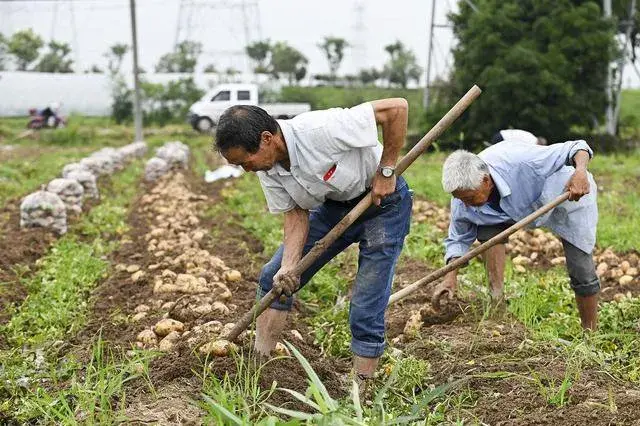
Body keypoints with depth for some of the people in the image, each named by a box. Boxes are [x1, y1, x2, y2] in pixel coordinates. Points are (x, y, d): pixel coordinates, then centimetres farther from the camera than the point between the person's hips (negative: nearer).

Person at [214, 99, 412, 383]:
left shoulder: (320, 129, -36)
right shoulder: (267, 169, -13)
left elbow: (397, 107, -32)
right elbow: (296, 214, -7)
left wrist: (385, 171, -25)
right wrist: (289, 266, -23)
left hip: (383, 200, -7)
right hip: (334, 205, 7)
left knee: (367, 312, -10)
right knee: (273, 277, 5)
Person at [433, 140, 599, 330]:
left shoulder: (520, 161, -42)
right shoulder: (462, 202, -23)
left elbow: (575, 148, -33)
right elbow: (458, 239, -7)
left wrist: (580, 172, -54)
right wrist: (450, 277, -21)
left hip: (572, 195, -5)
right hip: (526, 205, 5)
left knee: (581, 272, -9)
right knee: (488, 232, -19)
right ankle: (496, 300, -9)